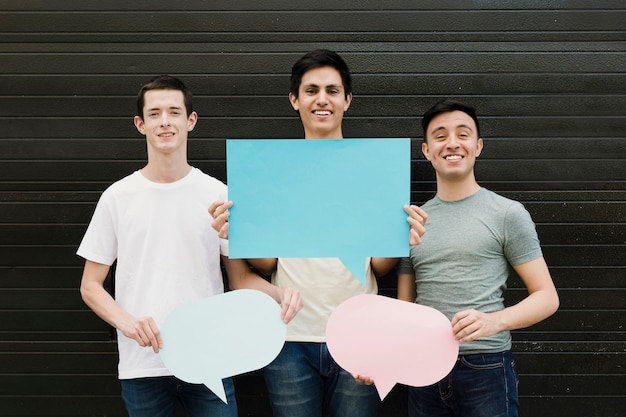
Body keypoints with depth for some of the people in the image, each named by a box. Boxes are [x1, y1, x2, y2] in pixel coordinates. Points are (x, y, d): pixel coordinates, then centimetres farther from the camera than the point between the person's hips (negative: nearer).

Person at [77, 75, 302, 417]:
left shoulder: (219, 195, 2)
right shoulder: (117, 197, 2)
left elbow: (240, 278, 4)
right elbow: (90, 285, 5)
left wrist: (278, 294, -16)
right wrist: (127, 322, -14)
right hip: (141, 366, 1)